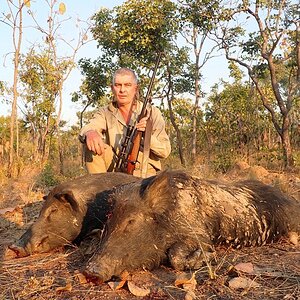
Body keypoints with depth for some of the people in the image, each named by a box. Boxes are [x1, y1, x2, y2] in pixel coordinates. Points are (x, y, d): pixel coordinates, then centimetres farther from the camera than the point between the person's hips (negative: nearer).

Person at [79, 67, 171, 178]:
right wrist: (90, 132, -43)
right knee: (91, 143, -19)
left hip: (144, 174, -3)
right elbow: (86, 129, -17)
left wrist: (147, 134, -25)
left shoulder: (152, 113, 0)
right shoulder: (106, 113, 5)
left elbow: (165, 151, -5)